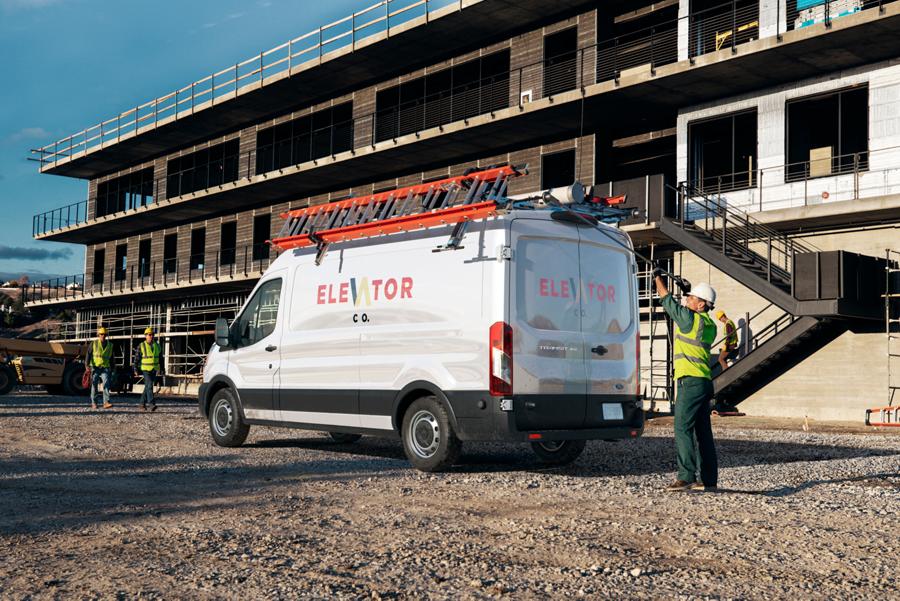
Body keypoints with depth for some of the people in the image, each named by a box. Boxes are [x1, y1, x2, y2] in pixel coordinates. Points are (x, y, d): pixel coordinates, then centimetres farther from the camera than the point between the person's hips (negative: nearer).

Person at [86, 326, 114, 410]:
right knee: (94, 385, 3)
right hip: (95, 368, -1)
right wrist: (87, 365, -15)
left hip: (105, 368, 1)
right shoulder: (94, 343, 3)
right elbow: (88, 354, -2)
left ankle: (106, 403, -23)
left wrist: (112, 369, 18)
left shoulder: (110, 345, 10)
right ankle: (93, 403, 12)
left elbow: (111, 358, 18)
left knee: (106, 384, -15)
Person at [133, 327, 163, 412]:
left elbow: (160, 359, 12)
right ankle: (152, 404, -21)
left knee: (148, 387, 11)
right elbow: (136, 359, -4)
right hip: (145, 369, -5)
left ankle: (142, 403, 22)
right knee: (149, 386, -16)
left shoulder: (157, 346, 7)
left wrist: (161, 370, 10)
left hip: (154, 370, 5)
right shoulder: (141, 346, -5)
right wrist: (135, 370, -8)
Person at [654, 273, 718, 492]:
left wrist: (658, 277, 14)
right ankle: (709, 479, 12)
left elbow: (667, 300, 2)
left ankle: (686, 477, -13)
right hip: (704, 382, 9)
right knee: (703, 432, 10)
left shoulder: (690, 318, -8)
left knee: (683, 429, -9)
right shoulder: (709, 325, 15)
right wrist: (689, 295, 35)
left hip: (691, 381, -9)